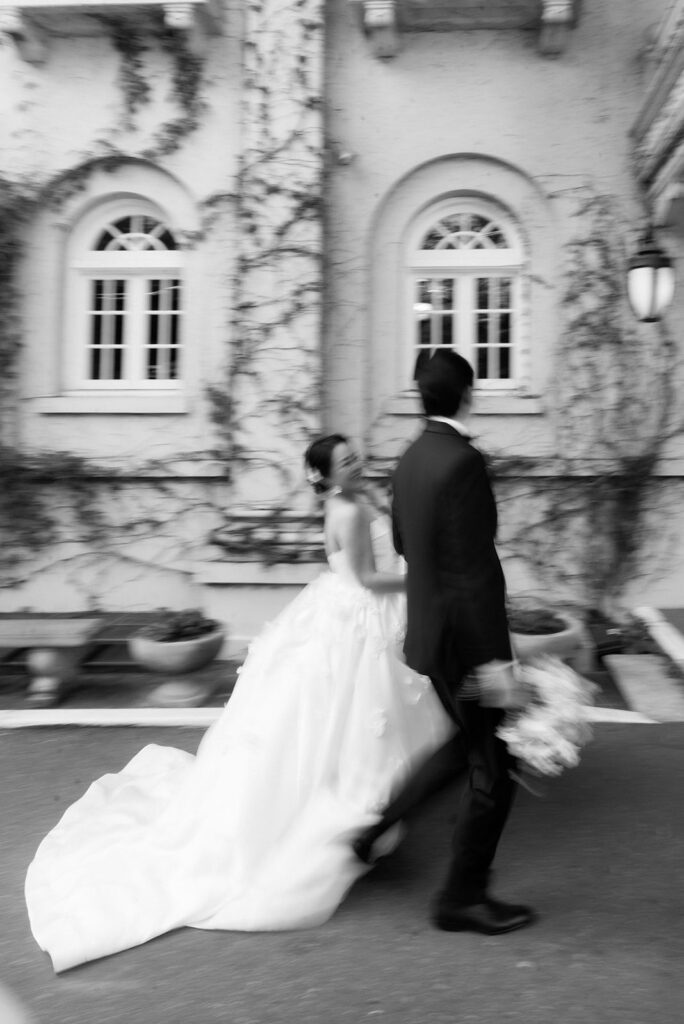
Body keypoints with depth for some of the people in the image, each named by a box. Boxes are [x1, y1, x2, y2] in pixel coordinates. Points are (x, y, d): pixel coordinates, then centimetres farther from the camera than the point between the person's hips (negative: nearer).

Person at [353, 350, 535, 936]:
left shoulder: (411, 459, 6)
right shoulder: (463, 462, -22)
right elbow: (471, 570, -25)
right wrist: (493, 661, -22)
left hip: (429, 632, 9)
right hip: (465, 639, -9)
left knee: (467, 746, 26)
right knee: (493, 769, 8)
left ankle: (373, 826, 32)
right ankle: (463, 898, 24)